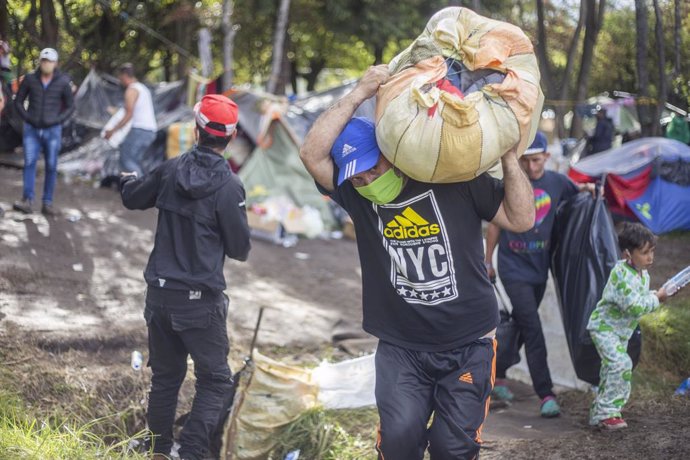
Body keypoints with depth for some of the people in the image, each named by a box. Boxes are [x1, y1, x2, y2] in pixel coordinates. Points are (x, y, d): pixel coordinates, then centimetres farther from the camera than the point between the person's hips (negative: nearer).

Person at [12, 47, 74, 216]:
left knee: (51, 167, 2)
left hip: (52, 130, 0)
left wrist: (56, 121, -11)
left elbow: (70, 107, 1)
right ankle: (28, 202, -14)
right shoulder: (30, 79, -4)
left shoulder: (63, 82, -7)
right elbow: (18, 101, 5)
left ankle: (47, 203, 10)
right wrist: (27, 118, -8)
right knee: (29, 163, -10)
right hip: (32, 130, 1)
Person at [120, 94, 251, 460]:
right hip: (200, 300, -5)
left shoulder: (171, 169, -2)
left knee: (165, 377, 18)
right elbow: (240, 249, -8)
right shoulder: (228, 186, -16)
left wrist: (129, 179, 39)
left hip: (160, 293, 5)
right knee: (215, 381, 4)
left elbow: (132, 199, 16)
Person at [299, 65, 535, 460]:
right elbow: (312, 154, -16)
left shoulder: (455, 179, -4)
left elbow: (522, 219, -3)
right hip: (401, 349, 1)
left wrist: (508, 154, -12)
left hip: (469, 346, 0)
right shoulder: (356, 197, -1)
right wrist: (360, 93, -19)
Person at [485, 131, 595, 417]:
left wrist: (587, 188, -1)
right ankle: (546, 395, -12)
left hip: (539, 268, 5)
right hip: (514, 268, -5)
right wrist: (488, 261, 3)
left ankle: (498, 375, 35)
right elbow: (495, 224, -1)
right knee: (532, 329, -12)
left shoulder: (556, 182, 0)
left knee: (520, 326, 16)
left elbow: (574, 191, 22)